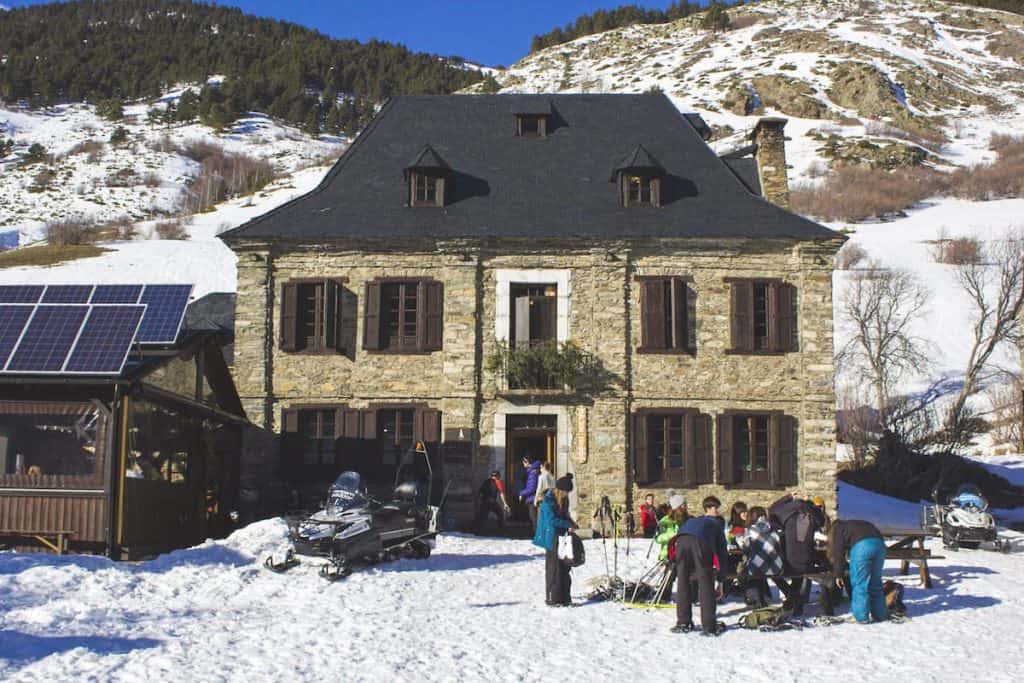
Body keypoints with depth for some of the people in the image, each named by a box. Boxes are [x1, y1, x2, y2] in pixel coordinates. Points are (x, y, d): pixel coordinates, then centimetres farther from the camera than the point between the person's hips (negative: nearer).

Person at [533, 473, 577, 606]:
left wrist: (570, 524, -1)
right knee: (554, 569, -4)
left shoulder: (564, 500, 9)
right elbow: (551, 520, -19)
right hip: (552, 539, -7)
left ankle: (564, 597, 13)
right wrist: (569, 524, -15)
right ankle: (551, 599, 2)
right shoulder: (548, 501, -14)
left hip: (563, 537, 7)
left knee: (565, 568, 7)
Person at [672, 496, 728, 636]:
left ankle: (683, 622, 11)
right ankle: (709, 625, 1)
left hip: (681, 540, 3)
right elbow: (721, 548, 33)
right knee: (706, 584, 2)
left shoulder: (691, 520, 43)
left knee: (682, 582, 11)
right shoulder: (716, 523, 35)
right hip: (700, 542, -3)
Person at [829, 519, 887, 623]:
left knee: (859, 583, 0)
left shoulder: (837, 528, 20)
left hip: (861, 545, -6)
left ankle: (861, 617, -1)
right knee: (875, 583, 15)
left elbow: (838, 552, 9)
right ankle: (880, 615, 19)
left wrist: (838, 575, 9)